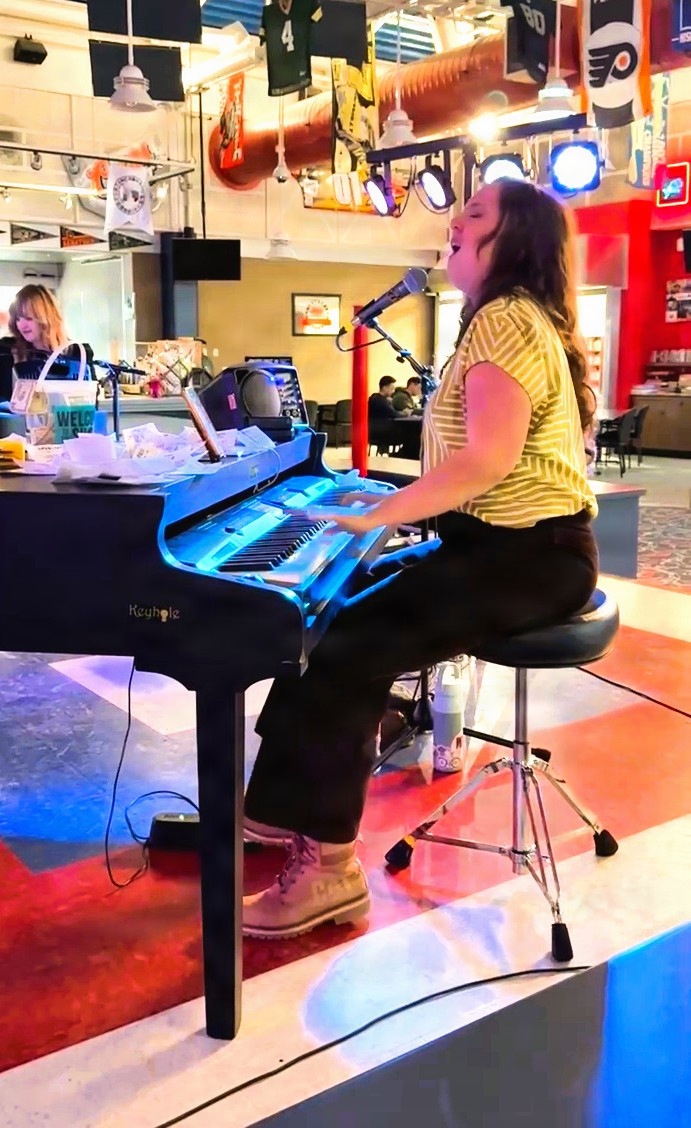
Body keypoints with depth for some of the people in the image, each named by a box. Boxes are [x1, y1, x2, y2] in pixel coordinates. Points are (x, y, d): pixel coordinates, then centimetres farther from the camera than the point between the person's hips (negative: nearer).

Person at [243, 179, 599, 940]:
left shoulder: (506, 320, -14)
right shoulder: (507, 319, 20)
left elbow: (490, 458, -28)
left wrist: (375, 515, -24)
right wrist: (395, 502, 10)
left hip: (530, 557, -10)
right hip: (499, 543, 10)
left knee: (346, 645, -19)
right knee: (341, 606, 1)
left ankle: (329, 866, -8)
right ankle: (306, 810, 6)